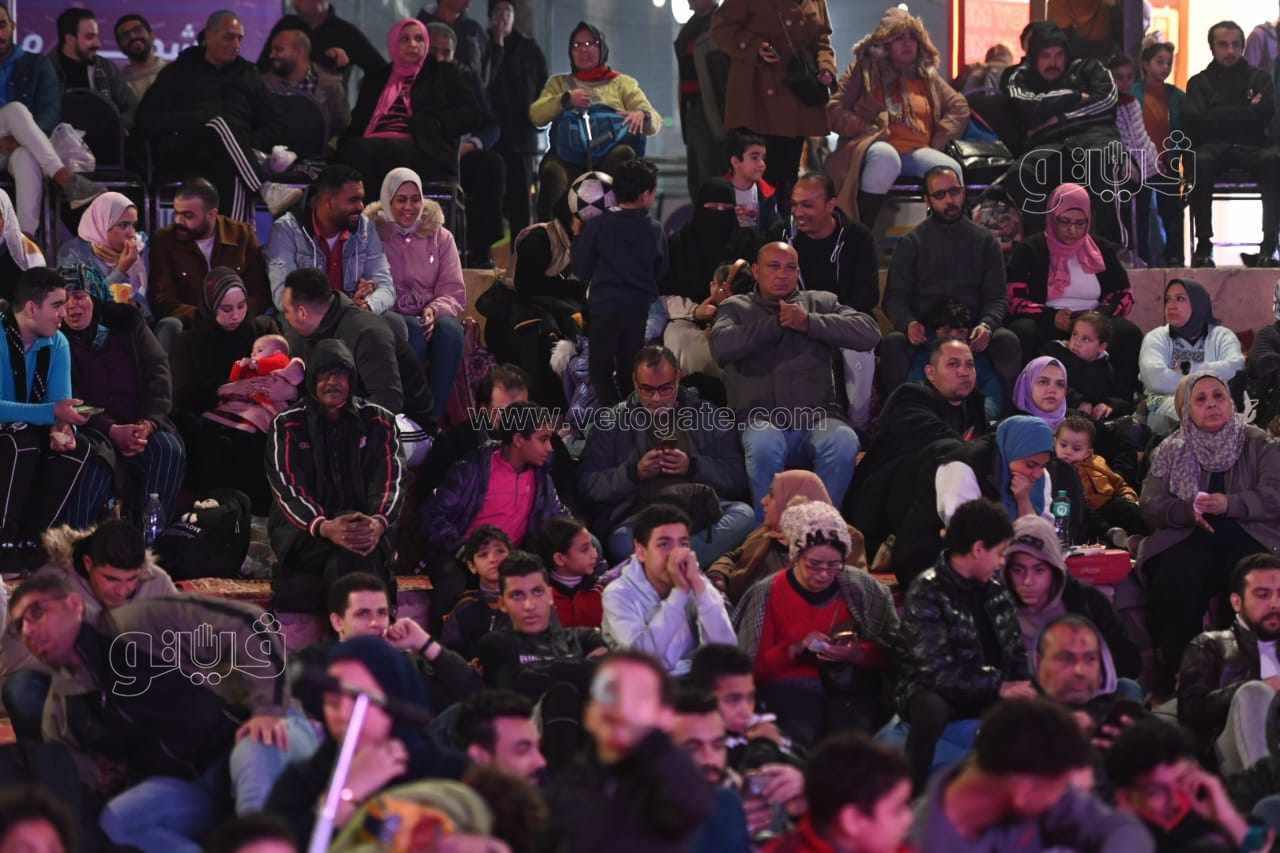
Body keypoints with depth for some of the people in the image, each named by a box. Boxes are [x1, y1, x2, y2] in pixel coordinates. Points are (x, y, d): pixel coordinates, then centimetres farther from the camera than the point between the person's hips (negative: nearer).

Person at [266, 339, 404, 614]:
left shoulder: (378, 422, 11)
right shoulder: (287, 426, 7)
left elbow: (391, 482, -1)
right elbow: (288, 490, -6)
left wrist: (378, 523, -25)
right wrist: (324, 527, -28)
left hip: (367, 526, 1)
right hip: (303, 528, -1)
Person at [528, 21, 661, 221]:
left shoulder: (623, 83, 23)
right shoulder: (559, 83, 26)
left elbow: (655, 124, 12)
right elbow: (536, 116, 8)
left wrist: (641, 115, -13)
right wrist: (566, 99, -9)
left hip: (609, 156, 0)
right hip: (568, 157, 0)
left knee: (624, 153, -36)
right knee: (552, 171, -35)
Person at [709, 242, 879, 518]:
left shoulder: (821, 303, 20)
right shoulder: (736, 307, 18)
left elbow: (869, 333, 4)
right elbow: (721, 346, -4)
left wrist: (809, 322, -4)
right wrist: (775, 324, -3)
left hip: (818, 414, 1)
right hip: (762, 418, -1)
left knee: (844, 442, -32)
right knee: (764, 446, -36)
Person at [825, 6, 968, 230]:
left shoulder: (927, 75, 23)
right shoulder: (864, 71, 12)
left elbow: (959, 107, 26)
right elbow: (836, 111, 5)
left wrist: (940, 137, 9)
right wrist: (868, 130, -10)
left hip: (918, 150, 4)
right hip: (876, 145, -4)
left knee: (951, 170, -29)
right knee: (885, 157, -42)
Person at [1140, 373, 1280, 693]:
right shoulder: (1170, 451, 18)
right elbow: (1149, 505, 8)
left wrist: (1229, 504, -15)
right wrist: (1188, 510, -12)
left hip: (1247, 535, -1)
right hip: (1187, 540, 1)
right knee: (1175, 584, -32)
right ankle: (1175, 678, -23)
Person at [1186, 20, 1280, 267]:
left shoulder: (1259, 78, 19)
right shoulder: (1199, 82, 18)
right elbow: (1193, 123, 0)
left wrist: (1219, 118, -1)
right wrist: (1246, 111, 1)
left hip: (1252, 147, 0)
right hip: (1213, 148, 0)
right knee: (1201, 162, -37)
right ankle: (1203, 245, -34)